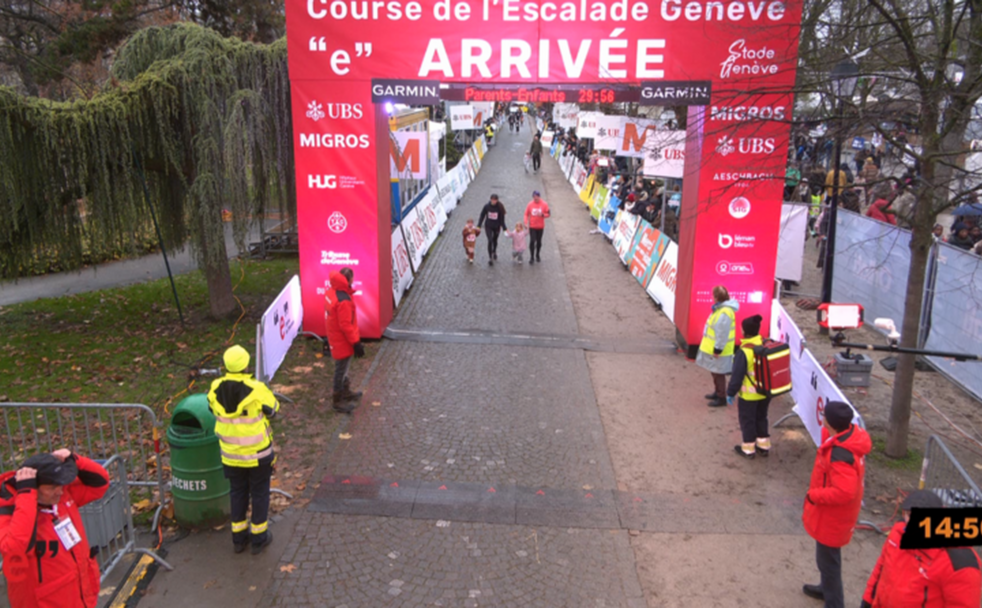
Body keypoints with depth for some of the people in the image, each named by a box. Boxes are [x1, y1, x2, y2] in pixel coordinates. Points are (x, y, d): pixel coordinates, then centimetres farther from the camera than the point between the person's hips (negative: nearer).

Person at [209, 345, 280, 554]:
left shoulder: (216, 389, -13)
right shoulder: (257, 389, -24)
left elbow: (213, 410, 6)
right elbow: (273, 409, -7)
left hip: (230, 454, 4)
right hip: (257, 454, -4)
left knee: (237, 493, 20)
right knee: (259, 493, 14)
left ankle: (239, 537, 32)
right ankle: (259, 538, 25)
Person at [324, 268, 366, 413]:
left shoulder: (330, 292, -2)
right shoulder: (343, 301, -30)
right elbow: (346, 325, -26)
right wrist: (356, 342, -17)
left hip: (334, 337, 9)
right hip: (343, 341, -9)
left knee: (342, 368, 25)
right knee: (341, 370, 6)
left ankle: (345, 392, 43)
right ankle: (338, 400, 20)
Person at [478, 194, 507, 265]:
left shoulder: (500, 207, -13)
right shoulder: (487, 206, -12)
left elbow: (502, 218, -5)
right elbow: (482, 216, -3)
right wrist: (479, 226, -4)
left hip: (496, 227, 1)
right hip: (488, 226, -1)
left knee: (495, 240, 19)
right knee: (490, 241, -11)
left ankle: (494, 252, 49)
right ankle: (490, 258, -4)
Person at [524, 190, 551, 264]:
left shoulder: (544, 204, -6)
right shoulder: (530, 204, -5)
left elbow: (548, 214, -1)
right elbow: (526, 214, 1)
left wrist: (542, 214, -22)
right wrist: (526, 223, -10)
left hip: (540, 226, 1)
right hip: (532, 226, -1)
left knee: (539, 241, 12)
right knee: (532, 241, -8)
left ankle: (538, 255, 32)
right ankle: (532, 257, 1)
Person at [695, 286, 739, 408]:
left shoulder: (724, 313, -27)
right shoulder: (720, 308, 6)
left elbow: (723, 334, -26)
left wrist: (718, 350, -21)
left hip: (718, 349, -10)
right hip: (713, 347, 10)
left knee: (718, 373, 1)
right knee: (714, 372, 22)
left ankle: (721, 398, 13)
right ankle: (717, 392, 37)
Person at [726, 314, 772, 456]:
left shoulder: (744, 351, -26)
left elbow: (737, 375, -19)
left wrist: (730, 393, -6)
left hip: (749, 394, -6)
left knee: (747, 419, 12)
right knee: (761, 417, 23)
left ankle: (748, 449, 24)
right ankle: (764, 446, 34)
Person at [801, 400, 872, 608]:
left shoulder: (840, 455, -37)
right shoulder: (853, 434, -8)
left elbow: (843, 492, -37)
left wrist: (814, 495, -25)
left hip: (832, 517, -10)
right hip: (834, 514, 10)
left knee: (828, 559, 8)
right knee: (827, 557, 29)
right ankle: (827, 589, 50)